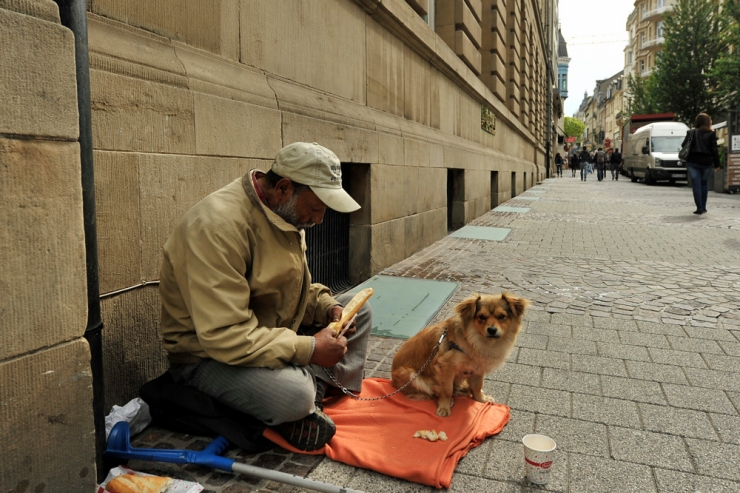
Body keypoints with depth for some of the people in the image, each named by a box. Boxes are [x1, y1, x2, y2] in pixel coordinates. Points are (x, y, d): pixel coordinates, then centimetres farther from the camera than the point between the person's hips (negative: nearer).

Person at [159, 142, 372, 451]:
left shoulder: (287, 213, 0)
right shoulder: (218, 225, -28)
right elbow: (224, 336, -32)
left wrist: (327, 307, -5)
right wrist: (308, 349, -26)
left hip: (273, 332, 9)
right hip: (209, 354, -8)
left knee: (358, 311, 6)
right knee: (294, 393, -34)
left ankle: (317, 385, -9)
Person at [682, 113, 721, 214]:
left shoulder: (691, 132, 0)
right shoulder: (711, 134, -1)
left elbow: (683, 145, 0)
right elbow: (714, 150, -2)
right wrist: (717, 164, 2)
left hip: (692, 162, -1)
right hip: (706, 163, 1)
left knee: (696, 184, 0)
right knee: (704, 183, 15)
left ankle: (699, 208, -6)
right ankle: (703, 207, 18)